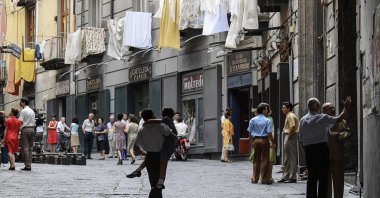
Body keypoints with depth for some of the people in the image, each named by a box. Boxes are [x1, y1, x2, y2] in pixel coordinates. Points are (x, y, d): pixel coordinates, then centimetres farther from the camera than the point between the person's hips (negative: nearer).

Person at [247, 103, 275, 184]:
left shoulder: (253, 120, 3)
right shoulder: (268, 121, -9)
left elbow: (250, 132, 6)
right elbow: (269, 133, -14)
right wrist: (273, 142, -3)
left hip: (256, 140, 4)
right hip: (264, 140, -4)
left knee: (256, 160, 12)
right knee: (265, 159, 2)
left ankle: (255, 178, 15)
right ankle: (265, 179, 3)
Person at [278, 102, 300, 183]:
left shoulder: (291, 116, -13)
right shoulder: (289, 116, 18)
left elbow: (292, 127, -23)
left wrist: (288, 137, -19)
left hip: (290, 137, -11)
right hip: (288, 137, 11)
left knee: (291, 158, -6)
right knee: (286, 159, 13)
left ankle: (292, 177, -4)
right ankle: (285, 177, 18)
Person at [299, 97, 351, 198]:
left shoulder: (302, 120, 7)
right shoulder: (322, 118, -7)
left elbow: (301, 140, 9)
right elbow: (339, 119, -7)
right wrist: (346, 109, 4)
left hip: (308, 149, 5)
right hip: (321, 148, -4)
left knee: (311, 178, 8)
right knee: (323, 177, -1)